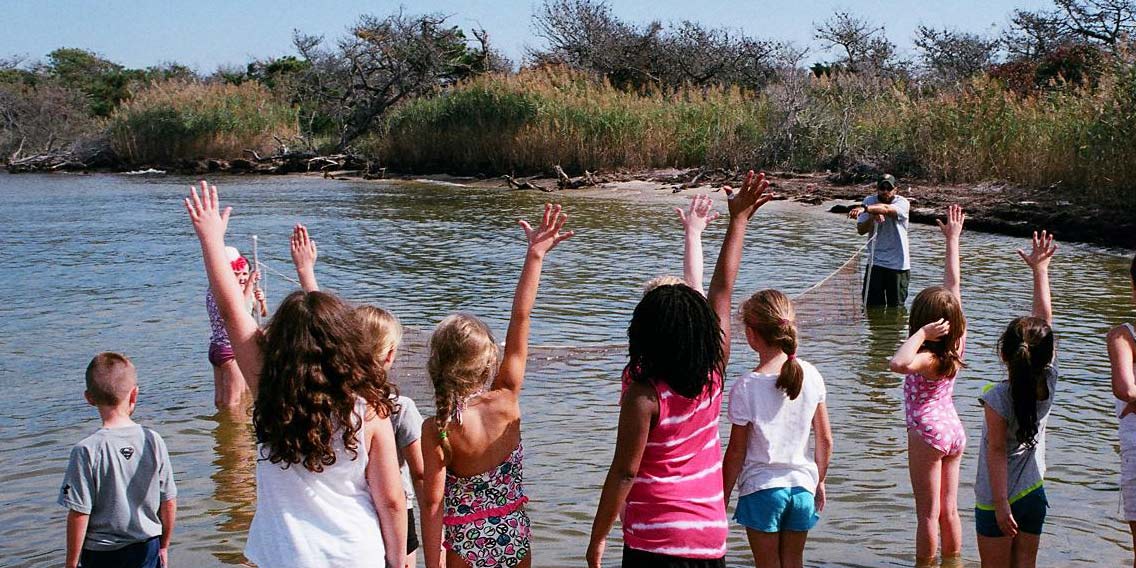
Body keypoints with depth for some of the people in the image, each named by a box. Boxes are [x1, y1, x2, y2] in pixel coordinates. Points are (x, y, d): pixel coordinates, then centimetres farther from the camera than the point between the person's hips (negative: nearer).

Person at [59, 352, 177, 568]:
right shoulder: (153, 441, -6)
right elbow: (169, 502, 1)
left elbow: (79, 514, -14)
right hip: (147, 549, 3)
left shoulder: (86, 451, -16)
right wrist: (164, 546, 16)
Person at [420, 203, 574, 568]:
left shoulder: (437, 429, -19)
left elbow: (433, 503, -17)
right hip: (515, 536, 3)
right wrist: (535, 256, -1)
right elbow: (521, 318, -6)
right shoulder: (507, 400, -12)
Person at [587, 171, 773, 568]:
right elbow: (723, 287, 7)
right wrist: (739, 219, 17)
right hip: (711, 536, 5)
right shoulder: (713, 374, -3)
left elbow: (624, 472, -14)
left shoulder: (644, 395, -17)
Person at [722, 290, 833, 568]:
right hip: (802, 485, 3)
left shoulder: (745, 387, -16)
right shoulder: (811, 375, -5)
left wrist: (724, 497, 3)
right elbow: (825, 439, 2)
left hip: (761, 489, -3)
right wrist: (819, 482, 17)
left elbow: (736, 452, -9)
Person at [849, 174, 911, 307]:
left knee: (896, 307, 6)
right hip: (875, 261, 3)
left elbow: (887, 209, -33)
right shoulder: (869, 201, 3)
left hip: (898, 263, -3)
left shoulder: (902, 203, -9)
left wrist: (865, 209, -50)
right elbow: (861, 230, -2)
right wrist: (873, 218, -22)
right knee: (872, 306, 2)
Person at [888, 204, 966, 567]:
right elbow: (952, 284, 4)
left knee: (928, 513, 4)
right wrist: (952, 240, 12)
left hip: (928, 434, -7)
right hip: (954, 431, 7)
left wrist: (920, 334, -36)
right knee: (949, 509, 17)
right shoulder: (957, 343, -5)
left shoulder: (929, 358, -24)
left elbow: (899, 363, -49)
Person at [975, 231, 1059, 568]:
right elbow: (1045, 316, 1)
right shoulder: (1048, 382, -8)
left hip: (997, 501, -5)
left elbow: (997, 452, -19)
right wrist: (1040, 269, 9)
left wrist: (1001, 505, -15)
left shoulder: (998, 399, -22)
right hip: (1034, 494, 5)